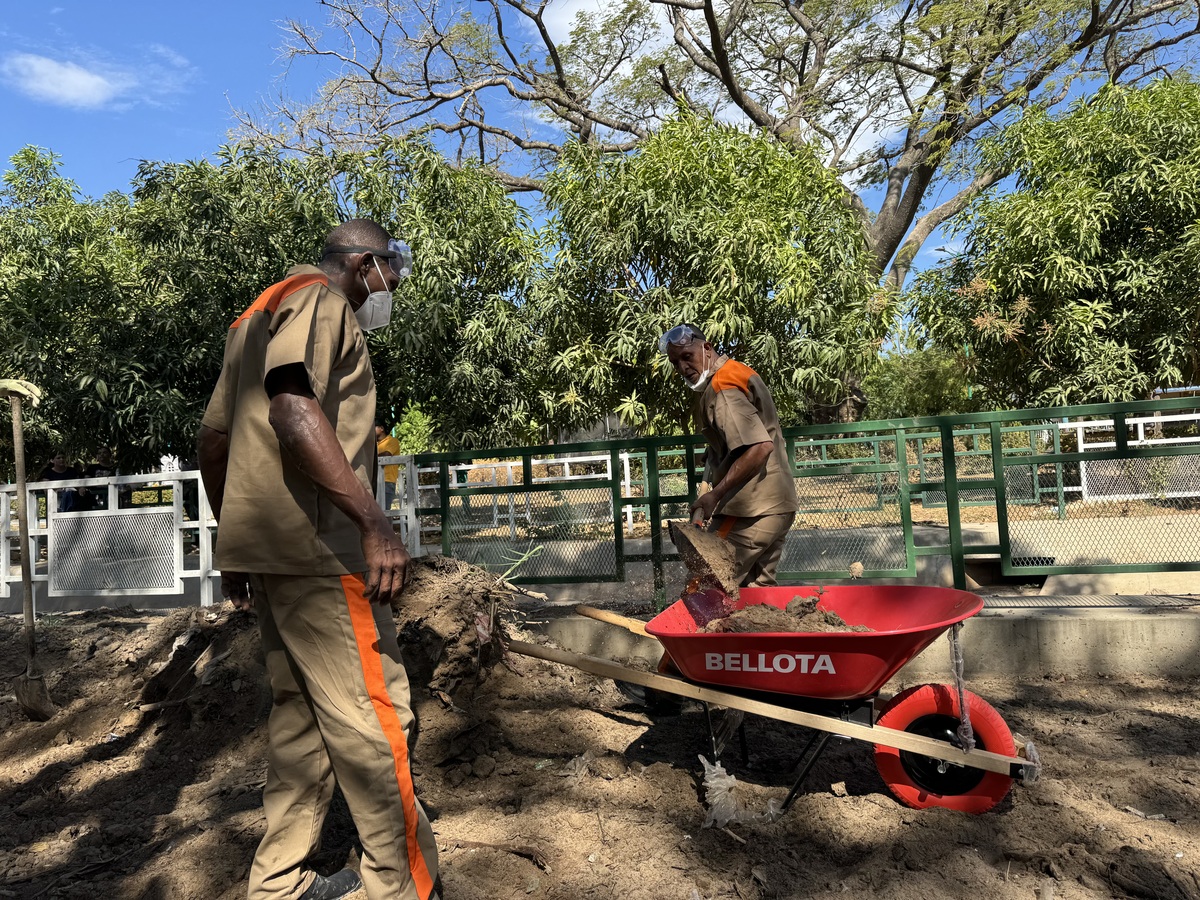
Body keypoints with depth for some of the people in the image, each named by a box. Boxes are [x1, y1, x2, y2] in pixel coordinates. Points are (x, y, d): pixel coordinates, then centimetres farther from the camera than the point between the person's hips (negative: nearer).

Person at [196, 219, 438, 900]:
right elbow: (293, 406, -25)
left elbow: (213, 438, 25)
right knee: (372, 715, -5)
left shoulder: (261, 316, 26)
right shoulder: (320, 298, -5)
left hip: (266, 549, 10)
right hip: (314, 546, -10)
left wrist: (234, 541, 28)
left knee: (301, 712, 15)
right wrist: (375, 522, -30)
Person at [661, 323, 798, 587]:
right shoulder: (737, 372, 15)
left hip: (750, 513, -10)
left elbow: (759, 447, -26)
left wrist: (715, 495, -23)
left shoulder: (721, 389, -15)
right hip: (777, 505, 10)